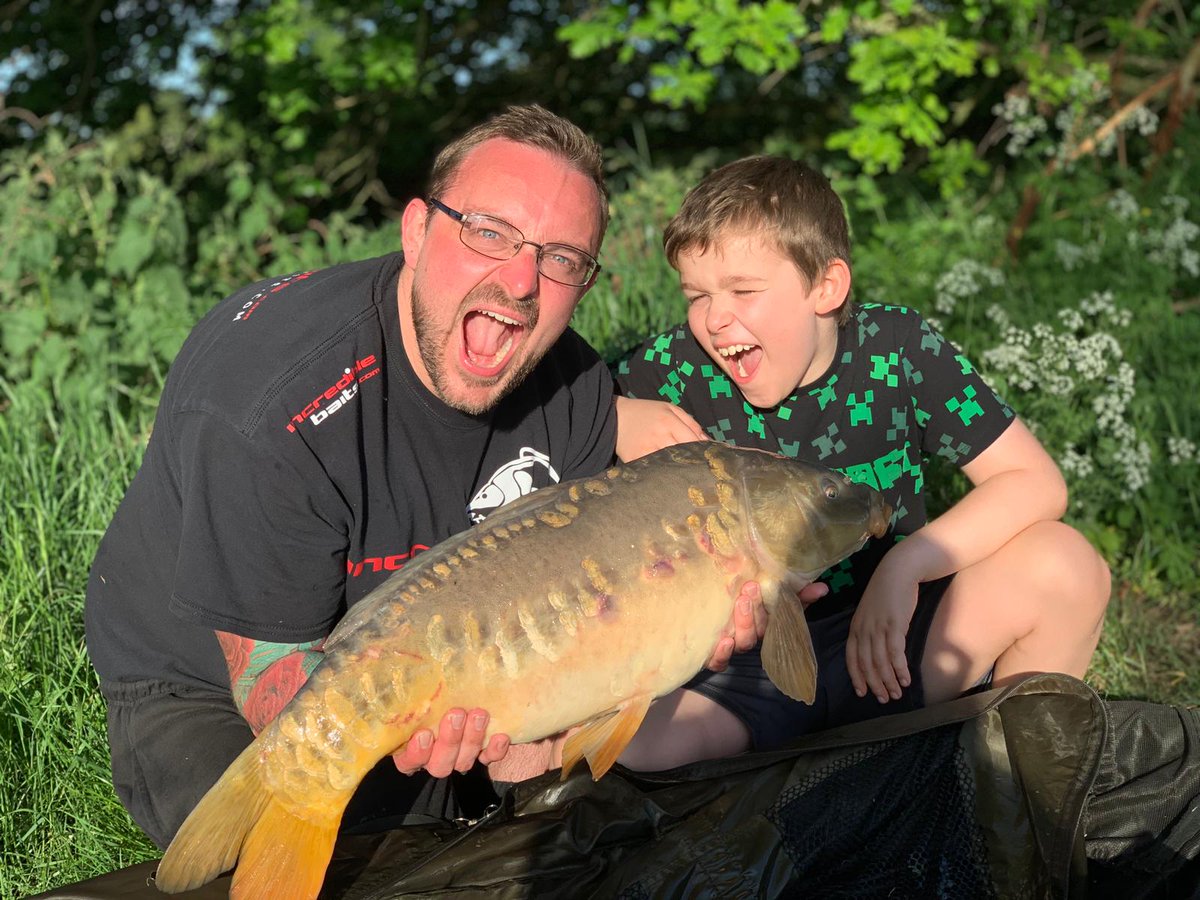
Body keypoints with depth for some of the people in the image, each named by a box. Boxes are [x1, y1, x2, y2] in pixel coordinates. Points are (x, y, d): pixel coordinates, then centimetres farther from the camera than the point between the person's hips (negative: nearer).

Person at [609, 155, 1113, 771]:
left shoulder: (897, 349, -8)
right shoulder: (677, 367, -8)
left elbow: (1036, 483, -11)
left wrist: (904, 565, -21)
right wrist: (614, 420, -17)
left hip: (883, 650, 1)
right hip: (739, 668, -1)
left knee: (1060, 564, -22)